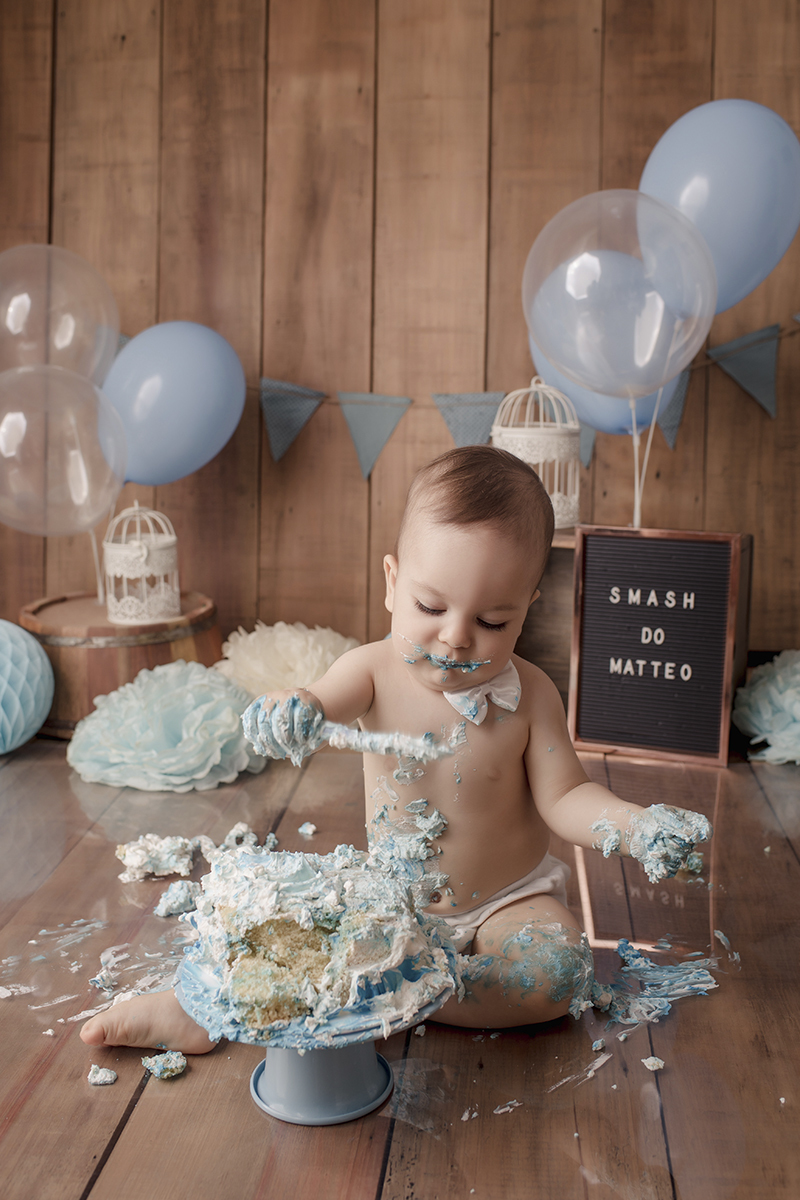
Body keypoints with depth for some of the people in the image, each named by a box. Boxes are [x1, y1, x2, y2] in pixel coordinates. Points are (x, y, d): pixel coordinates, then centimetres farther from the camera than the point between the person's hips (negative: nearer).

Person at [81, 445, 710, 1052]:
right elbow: (317, 707, -29)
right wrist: (287, 711, -54)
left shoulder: (529, 694, -14)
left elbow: (562, 796, -9)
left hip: (507, 900, -1)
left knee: (563, 969, -29)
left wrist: (636, 825, -28)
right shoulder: (375, 670, -13)